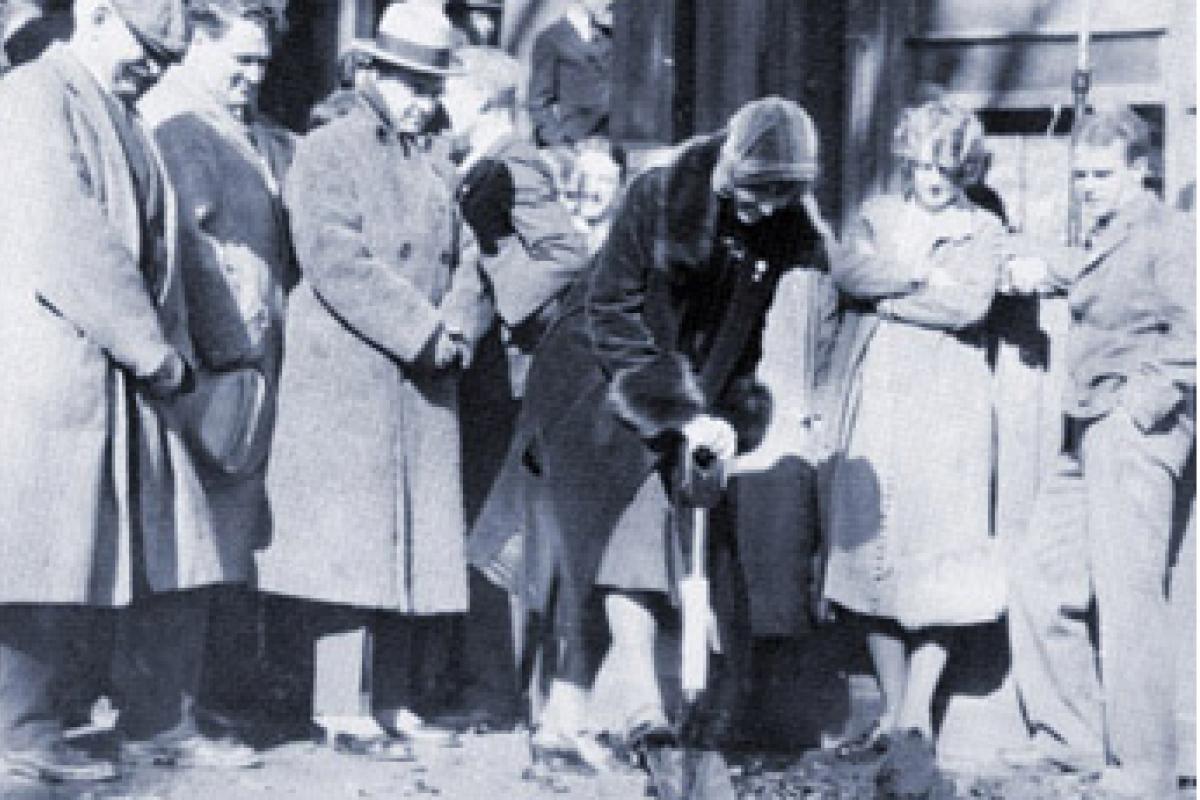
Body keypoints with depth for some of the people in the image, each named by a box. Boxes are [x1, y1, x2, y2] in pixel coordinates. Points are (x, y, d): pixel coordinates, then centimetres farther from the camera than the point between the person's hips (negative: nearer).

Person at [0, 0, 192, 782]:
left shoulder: (124, 122, 22)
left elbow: (150, 246, 21)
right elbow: (64, 243, -15)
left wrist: (169, 352, 7)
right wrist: (151, 350, -11)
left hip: (110, 381, 9)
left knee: (88, 564, 6)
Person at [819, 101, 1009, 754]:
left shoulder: (983, 230, 10)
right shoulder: (877, 215, 18)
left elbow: (970, 304, -8)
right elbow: (847, 272, -2)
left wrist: (884, 295, -4)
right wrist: (924, 273, -10)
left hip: (944, 412, -3)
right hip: (868, 411, 3)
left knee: (937, 560, -8)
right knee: (872, 556, 3)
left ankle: (917, 712, -3)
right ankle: (891, 712, 11)